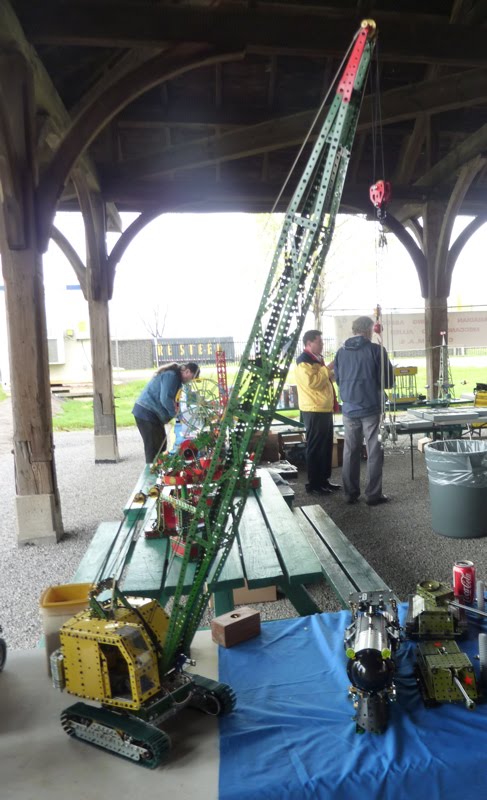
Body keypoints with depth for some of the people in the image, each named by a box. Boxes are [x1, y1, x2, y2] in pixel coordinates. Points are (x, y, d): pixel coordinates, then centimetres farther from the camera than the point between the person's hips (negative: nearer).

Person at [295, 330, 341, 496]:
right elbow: (312, 382, -25)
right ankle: (313, 484, 3)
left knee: (326, 446, 14)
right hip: (314, 411, -10)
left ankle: (323, 480, 23)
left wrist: (333, 373, 12)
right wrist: (327, 368, -17)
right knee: (315, 447, -4)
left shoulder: (316, 359, 18)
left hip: (324, 409, 10)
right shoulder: (304, 361, -14)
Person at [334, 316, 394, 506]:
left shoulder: (341, 352, 3)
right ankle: (373, 494, 9)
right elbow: (388, 381, -5)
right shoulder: (377, 350, -9)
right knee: (374, 452, 5)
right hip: (372, 408, -4)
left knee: (350, 451, 12)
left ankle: (350, 494, 17)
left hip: (349, 409, 4)